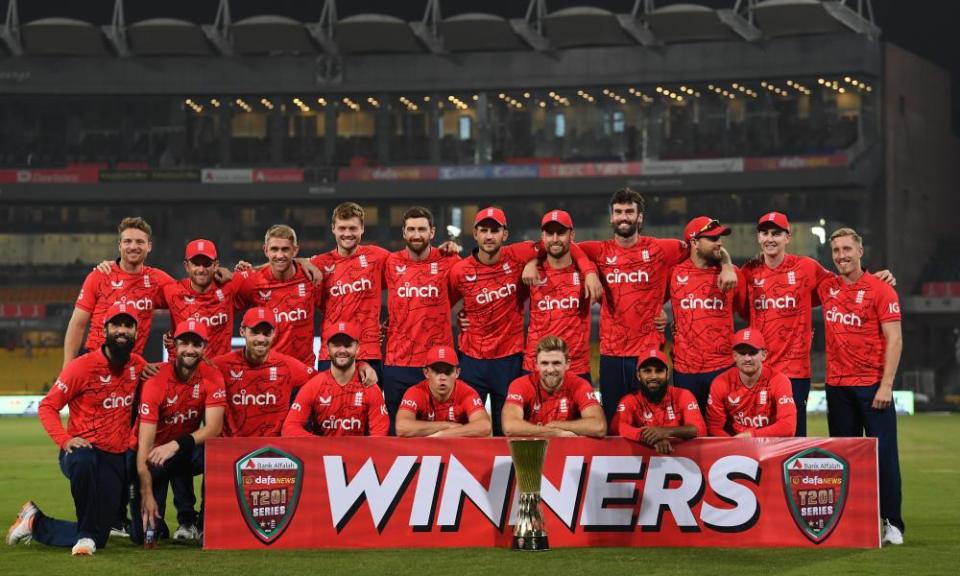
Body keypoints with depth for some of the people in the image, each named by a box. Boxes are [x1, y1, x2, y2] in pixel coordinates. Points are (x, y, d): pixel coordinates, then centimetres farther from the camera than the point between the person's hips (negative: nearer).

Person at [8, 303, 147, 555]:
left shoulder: (138, 365, 4)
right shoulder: (82, 366, -10)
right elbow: (47, 406, -8)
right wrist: (64, 440, -24)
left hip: (117, 459, 5)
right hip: (82, 450, -5)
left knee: (97, 539, 1)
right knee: (82, 461, -44)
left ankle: (35, 523, 24)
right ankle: (87, 534, -23)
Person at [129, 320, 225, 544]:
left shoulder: (211, 376, -12)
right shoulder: (156, 380, -22)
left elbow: (214, 427, -21)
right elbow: (145, 443, -24)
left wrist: (176, 445, -37)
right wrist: (147, 495, -29)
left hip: (184, 450, 2)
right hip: (152, 454, -2)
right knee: (143, 534, -16)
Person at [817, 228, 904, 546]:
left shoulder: (880, 289, -5)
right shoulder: (826, 288, 9)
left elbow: (894, 339, -9)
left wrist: (886, 385, -15)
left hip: (872, 385, -5)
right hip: (837, 385, 5)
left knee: (883, 453, -5)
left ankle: (892, 523, -1)